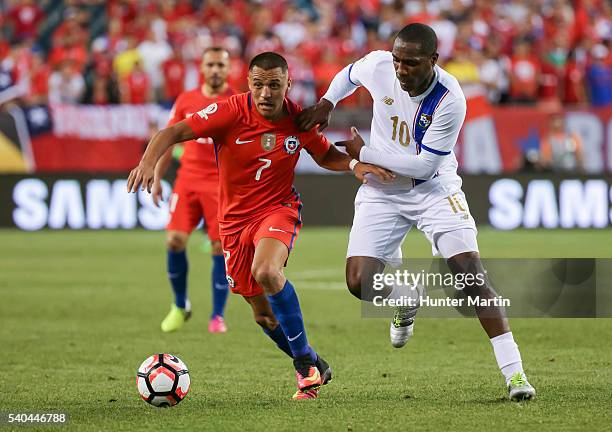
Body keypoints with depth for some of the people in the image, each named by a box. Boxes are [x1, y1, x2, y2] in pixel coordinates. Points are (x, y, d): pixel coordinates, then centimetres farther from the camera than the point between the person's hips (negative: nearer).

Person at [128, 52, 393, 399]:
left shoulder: (299, 121, -9)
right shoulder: (232, 112, -17)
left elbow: (325, 155, 11)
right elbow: (173, 133, -21)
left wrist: (355, 165, -9)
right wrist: (149, 162, -40)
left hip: (279, 209, -2)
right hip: (235, 218, 2)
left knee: (266, 272, -33)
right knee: (264, 315, 7)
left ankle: (307, 362, -21)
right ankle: (312, 369, 32)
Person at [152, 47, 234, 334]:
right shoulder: (186, 100, 8)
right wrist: (157, 177, 10)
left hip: (222, 183, -2)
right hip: (188, 179, 2)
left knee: (220, 248, -5)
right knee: (175, 240, -8)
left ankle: (217, 316, 6)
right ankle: (180, 306, 12)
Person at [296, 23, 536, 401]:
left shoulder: (449, 100, -26)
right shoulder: (378, 66, -14)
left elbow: (425, 164, -22)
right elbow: (349, 74, 13)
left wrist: (365, 153, -16)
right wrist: (326, 104, -4)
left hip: (433, 188, -3)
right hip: (383, 191, 3)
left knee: (471, 274, -16)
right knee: (360, 282, -11)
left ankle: (514, 371, -13)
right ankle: (406, 299, 26)